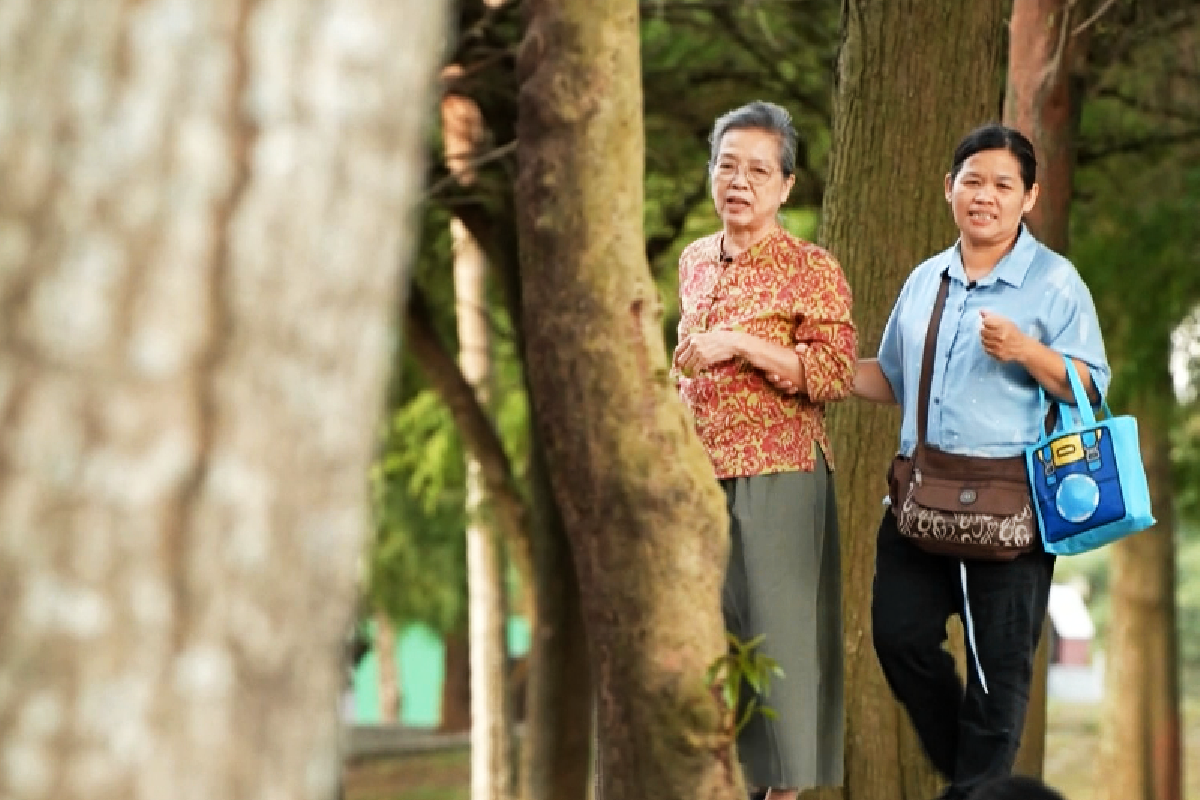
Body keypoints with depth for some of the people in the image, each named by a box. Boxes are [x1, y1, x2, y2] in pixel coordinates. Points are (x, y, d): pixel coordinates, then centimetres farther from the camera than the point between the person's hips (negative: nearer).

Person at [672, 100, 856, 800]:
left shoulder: (812, 270, -5)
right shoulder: (696, 261, 13)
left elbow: (837, 375, -13)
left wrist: (741, 345, -19)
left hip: (776, 479, -6)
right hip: (699, 474, 6)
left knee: (777, 632, -4)